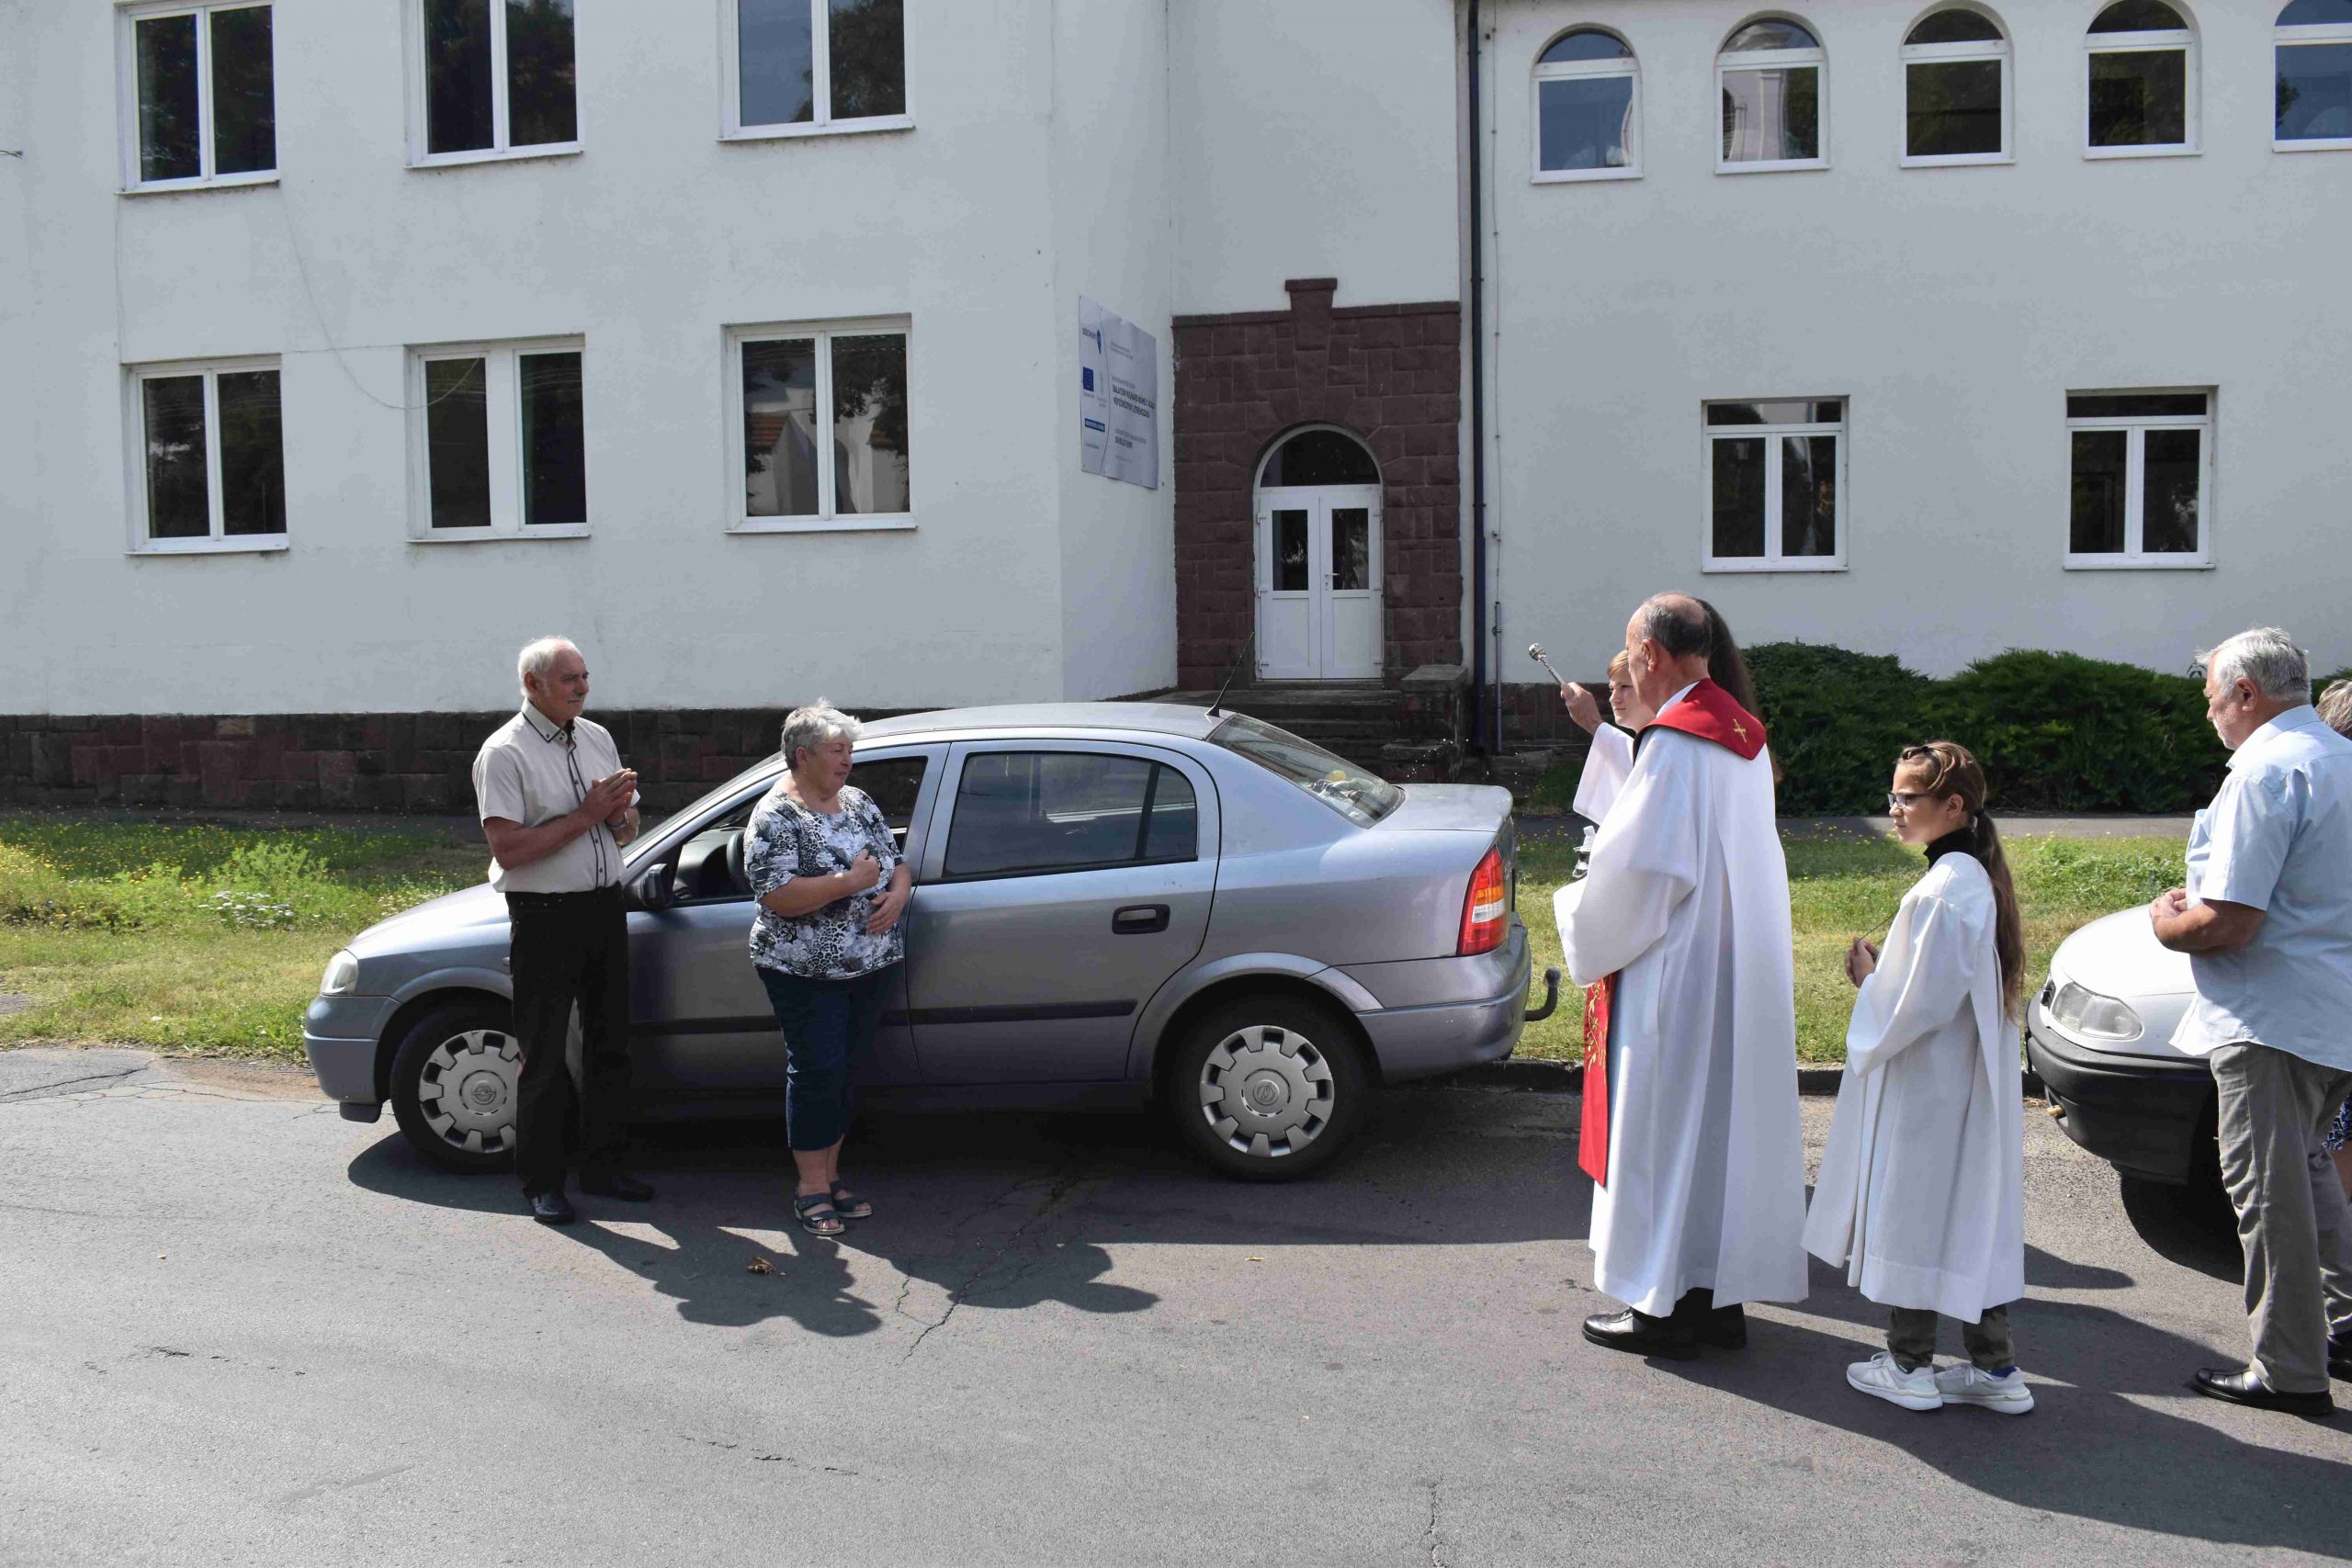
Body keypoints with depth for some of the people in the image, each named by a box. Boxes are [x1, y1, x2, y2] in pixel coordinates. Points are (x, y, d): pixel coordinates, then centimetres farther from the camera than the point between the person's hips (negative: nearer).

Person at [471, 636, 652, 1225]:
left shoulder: (597, 738, 11)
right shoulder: (505, 752, -10)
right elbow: (508, 848, -19)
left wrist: (621, 810, -6)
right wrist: (587, 815, -18)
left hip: (604, 908, 7)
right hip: (544, 918, -6)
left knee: (610, 1045, 13)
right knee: (544, 1057, 1)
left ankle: (602, 1166, 25)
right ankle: (542, 1182, 12)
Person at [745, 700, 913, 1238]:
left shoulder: (859, 802, 11)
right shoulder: (775, 817, -11)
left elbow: (897, 861, 15)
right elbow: (777, 896, -21)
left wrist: (898, 893, -7)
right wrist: (851, 881, -23)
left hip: (871, 967, 6)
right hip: (807, 972, -6)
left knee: (843, 1071, 11)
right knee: (817, 1072, -5)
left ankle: (830, 1176, 20)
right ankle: (813, 1190, 4)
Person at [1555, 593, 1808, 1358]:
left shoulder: (1674, 743, -18)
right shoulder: (1743, 735, 10)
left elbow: (1641, 866, -20)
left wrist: (1584, 923, -2)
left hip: (1680, 974, -9)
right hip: (1744, 972, 9)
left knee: (1668, 1127, 0)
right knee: (1728, 1121, 14)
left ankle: (1666, 1306, 9)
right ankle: (1722, 1294, 23)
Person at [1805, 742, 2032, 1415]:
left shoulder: (1941, 891, -22)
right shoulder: (1978, 879, 8)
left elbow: (1918, 1004, -22)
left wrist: (1868, 978, -6)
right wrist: (1882, 974, 10)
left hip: (1924, 1087, -9)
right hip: (1970, 1085, 9)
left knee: (1913, 1214, 3)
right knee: (1970, 1218, 14)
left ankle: (1909, 1366, 14)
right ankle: (1994, 1367, 21)